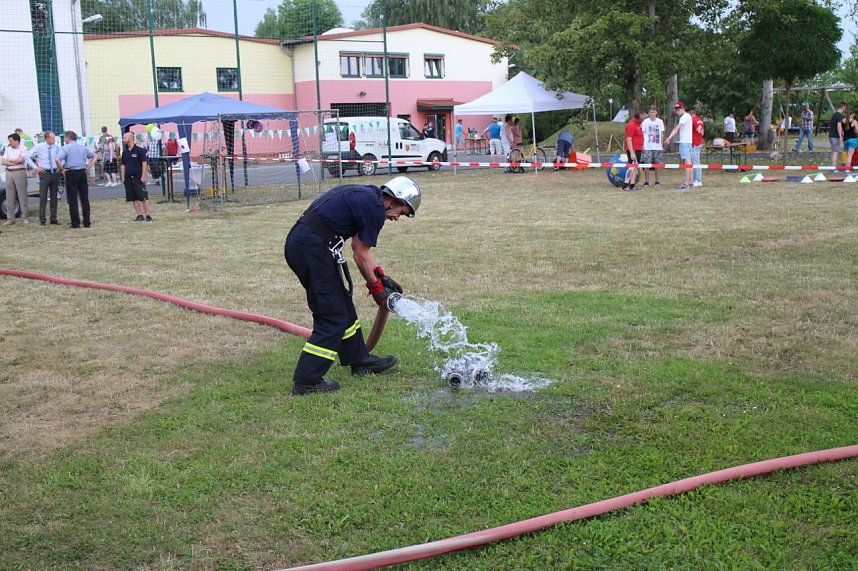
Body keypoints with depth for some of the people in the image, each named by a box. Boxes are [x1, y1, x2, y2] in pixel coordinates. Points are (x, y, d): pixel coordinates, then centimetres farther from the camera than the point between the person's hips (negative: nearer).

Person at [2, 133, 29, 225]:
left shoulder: (23, 148, -2)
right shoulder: (7, 149, 12)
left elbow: (21, 160, -15)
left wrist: (10, 160, -1)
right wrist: (15, 162, -7)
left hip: (20, 172, -5)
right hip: (9, 173, 5)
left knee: (22, 196, -2)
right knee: (9, 197, 4)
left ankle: (24, 218, 5)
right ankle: (10, 219, 8)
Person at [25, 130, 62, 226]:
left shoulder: (56, 147, 3)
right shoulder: (39, 147, -5)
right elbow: (27, 156, 0)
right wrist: (35, 167, -5)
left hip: (55, 173, 3)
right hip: (44, 173, -3)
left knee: (54, 196, 8)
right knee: (43, 197, -5)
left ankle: (53, 218, 14)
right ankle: (42, 219, 0)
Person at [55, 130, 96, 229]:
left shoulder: (65, 148, -6)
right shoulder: (83, 147, 10)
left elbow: (57, 159, -20)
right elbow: (94, 156, 16)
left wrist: (62, 169, -6)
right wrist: (87, 167, 11)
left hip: (71, 173, -4)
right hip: (82, 173, 4)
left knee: (72, 199, 1)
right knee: (84, 198, 8)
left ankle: (75, 223, 0)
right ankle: (87, 222, 9)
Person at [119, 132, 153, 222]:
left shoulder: (140, 150, -4)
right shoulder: (125, 152, 13)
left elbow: (144, 164, -6)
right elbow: (123, 165, 18)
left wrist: (143, 177, -11)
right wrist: (123, 177, 10)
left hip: (138, 178, -6)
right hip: (128, 179, 6)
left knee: (143, 197, -7)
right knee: (134, 198, 5)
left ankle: (147, 215, -4)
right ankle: (140, 215, 10)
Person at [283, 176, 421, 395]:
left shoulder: (366, 195, 18)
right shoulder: (375, 208, -10)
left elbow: (359, 247, 22)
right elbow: (360, 255, -3)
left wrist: (382, 276, 21)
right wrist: (376, 288, 10)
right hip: (313, 248, -10)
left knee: (342, 305, 20)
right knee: (333, 317, -3)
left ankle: (359, 360, 33)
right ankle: (306, 381, -2)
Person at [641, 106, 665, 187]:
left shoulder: (660, 121, 8)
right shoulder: (645, 122, 1)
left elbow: (662, 134, 13)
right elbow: (642, 134, 2)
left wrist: (662, 145, 9)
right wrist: (642, 145, -5)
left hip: (658, 147, 2)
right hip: (647, 147, -2)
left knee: (657, 164, 4)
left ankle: (657, 181, 12)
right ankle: (646, 181, 2)